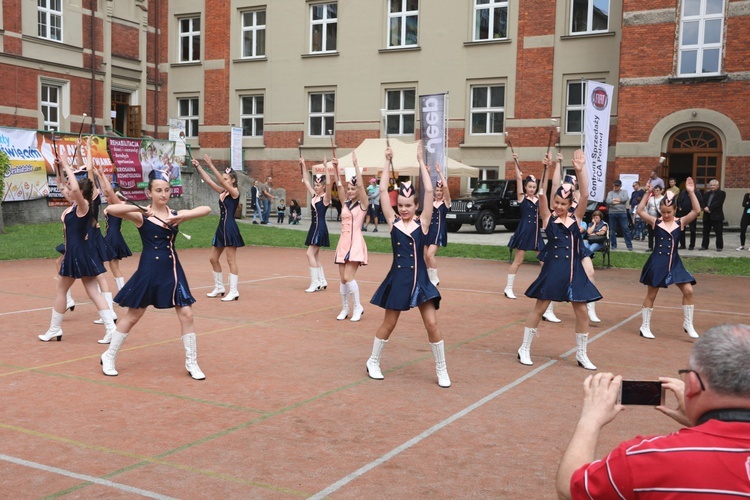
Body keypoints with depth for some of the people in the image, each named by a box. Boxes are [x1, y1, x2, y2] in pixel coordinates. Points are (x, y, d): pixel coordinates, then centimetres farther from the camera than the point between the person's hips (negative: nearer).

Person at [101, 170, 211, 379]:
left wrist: (182, 216, -23)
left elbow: (206, 210, -10)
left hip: (172, 269, 3)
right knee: (133, 316, 8)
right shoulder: (141, 216, -6)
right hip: (149, 270, -3)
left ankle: (191, 362, 13)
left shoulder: (176, 214, 2)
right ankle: (109, 357, 26)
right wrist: (140, 208, -28)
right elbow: (110, 209, -21)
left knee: (186, 314, -1)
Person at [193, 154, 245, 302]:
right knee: (213, 259, 13)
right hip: (221, 228, 9)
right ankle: (219, 288, 24)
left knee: (231, 260, -6)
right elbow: (208, 181, 9)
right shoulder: (223, 192, 12)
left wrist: (211, 165, -26)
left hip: (230, 229, -9)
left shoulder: (235, 192, -9)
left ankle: (234, 291, -1)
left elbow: (221, 181, -23)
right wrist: (198, 166, 3)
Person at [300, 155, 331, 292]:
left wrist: (326, 166, -26)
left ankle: (315, 283, -9)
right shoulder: (314, 195, 11)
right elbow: (306, 181, 17)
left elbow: (328, 183, -26)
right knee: (315, 255, 11)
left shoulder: (325, 198, -10)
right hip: (314, 227, 9)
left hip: (320, 228, -9)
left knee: (310, 253, -12)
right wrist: (303, 165, 12)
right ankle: (322, 281, 19)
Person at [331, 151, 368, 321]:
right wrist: (335, 168, -6)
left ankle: (357, 307, 1)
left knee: (348, 277, -14)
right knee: (343, 278, 6)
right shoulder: (345, 203, 12)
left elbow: (361, 185, -15)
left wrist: (355, 165, -17)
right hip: (343, 241, 6)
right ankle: (345, 308, 18)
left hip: (356, 242, -6)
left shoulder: (362, 204, -2)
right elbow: (339, 185, 4)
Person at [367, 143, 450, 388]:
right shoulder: (393, 222, 0)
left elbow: (429, 191, -8)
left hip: (420, 278, 0)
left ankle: (441, 369, 13)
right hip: (398, 278, 0)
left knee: (432, 323, -1)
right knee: (389, 323, 11)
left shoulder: (422, 222, -1)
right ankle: (373, 362, 30)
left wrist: (421, 161, -5)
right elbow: (382, 190, -5)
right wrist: (387, 162, -3)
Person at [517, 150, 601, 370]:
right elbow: (542, 196, -13)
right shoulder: (548, 218, 0)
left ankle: (581, 354, 20)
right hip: (552, 269, -3)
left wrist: (580, 170, -17)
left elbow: (585, 195, -7)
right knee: (539, 308, 4)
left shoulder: (576, 218, 4)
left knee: (582, 312, 5)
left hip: (574, 270, 3)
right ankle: (524, 349, 15)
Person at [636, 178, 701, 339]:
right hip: (657, 262, -2)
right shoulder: (655, 222, -3)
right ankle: (645, 326, 18)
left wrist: (691, 192, -19)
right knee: (651, 294, 7)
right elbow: (640, 211, -15)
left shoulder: (680, 222, 0)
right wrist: (647, 194, -20)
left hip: (674, 262, 2)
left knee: (688, 291, -5)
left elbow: (696, 211, -13)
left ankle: (688, 324, 12)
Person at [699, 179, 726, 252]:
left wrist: (709, 208, -19)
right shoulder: (707, 194, 19)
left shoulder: (721, 193, 0)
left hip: (716, 216, -6)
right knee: (705, 232, 9)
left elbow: (718, 203, -14)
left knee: (719, 232, -3)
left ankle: (719, 247, 2)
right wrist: (705, 208, -11)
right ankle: (704, 246, 15)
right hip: (707, 216, 6)